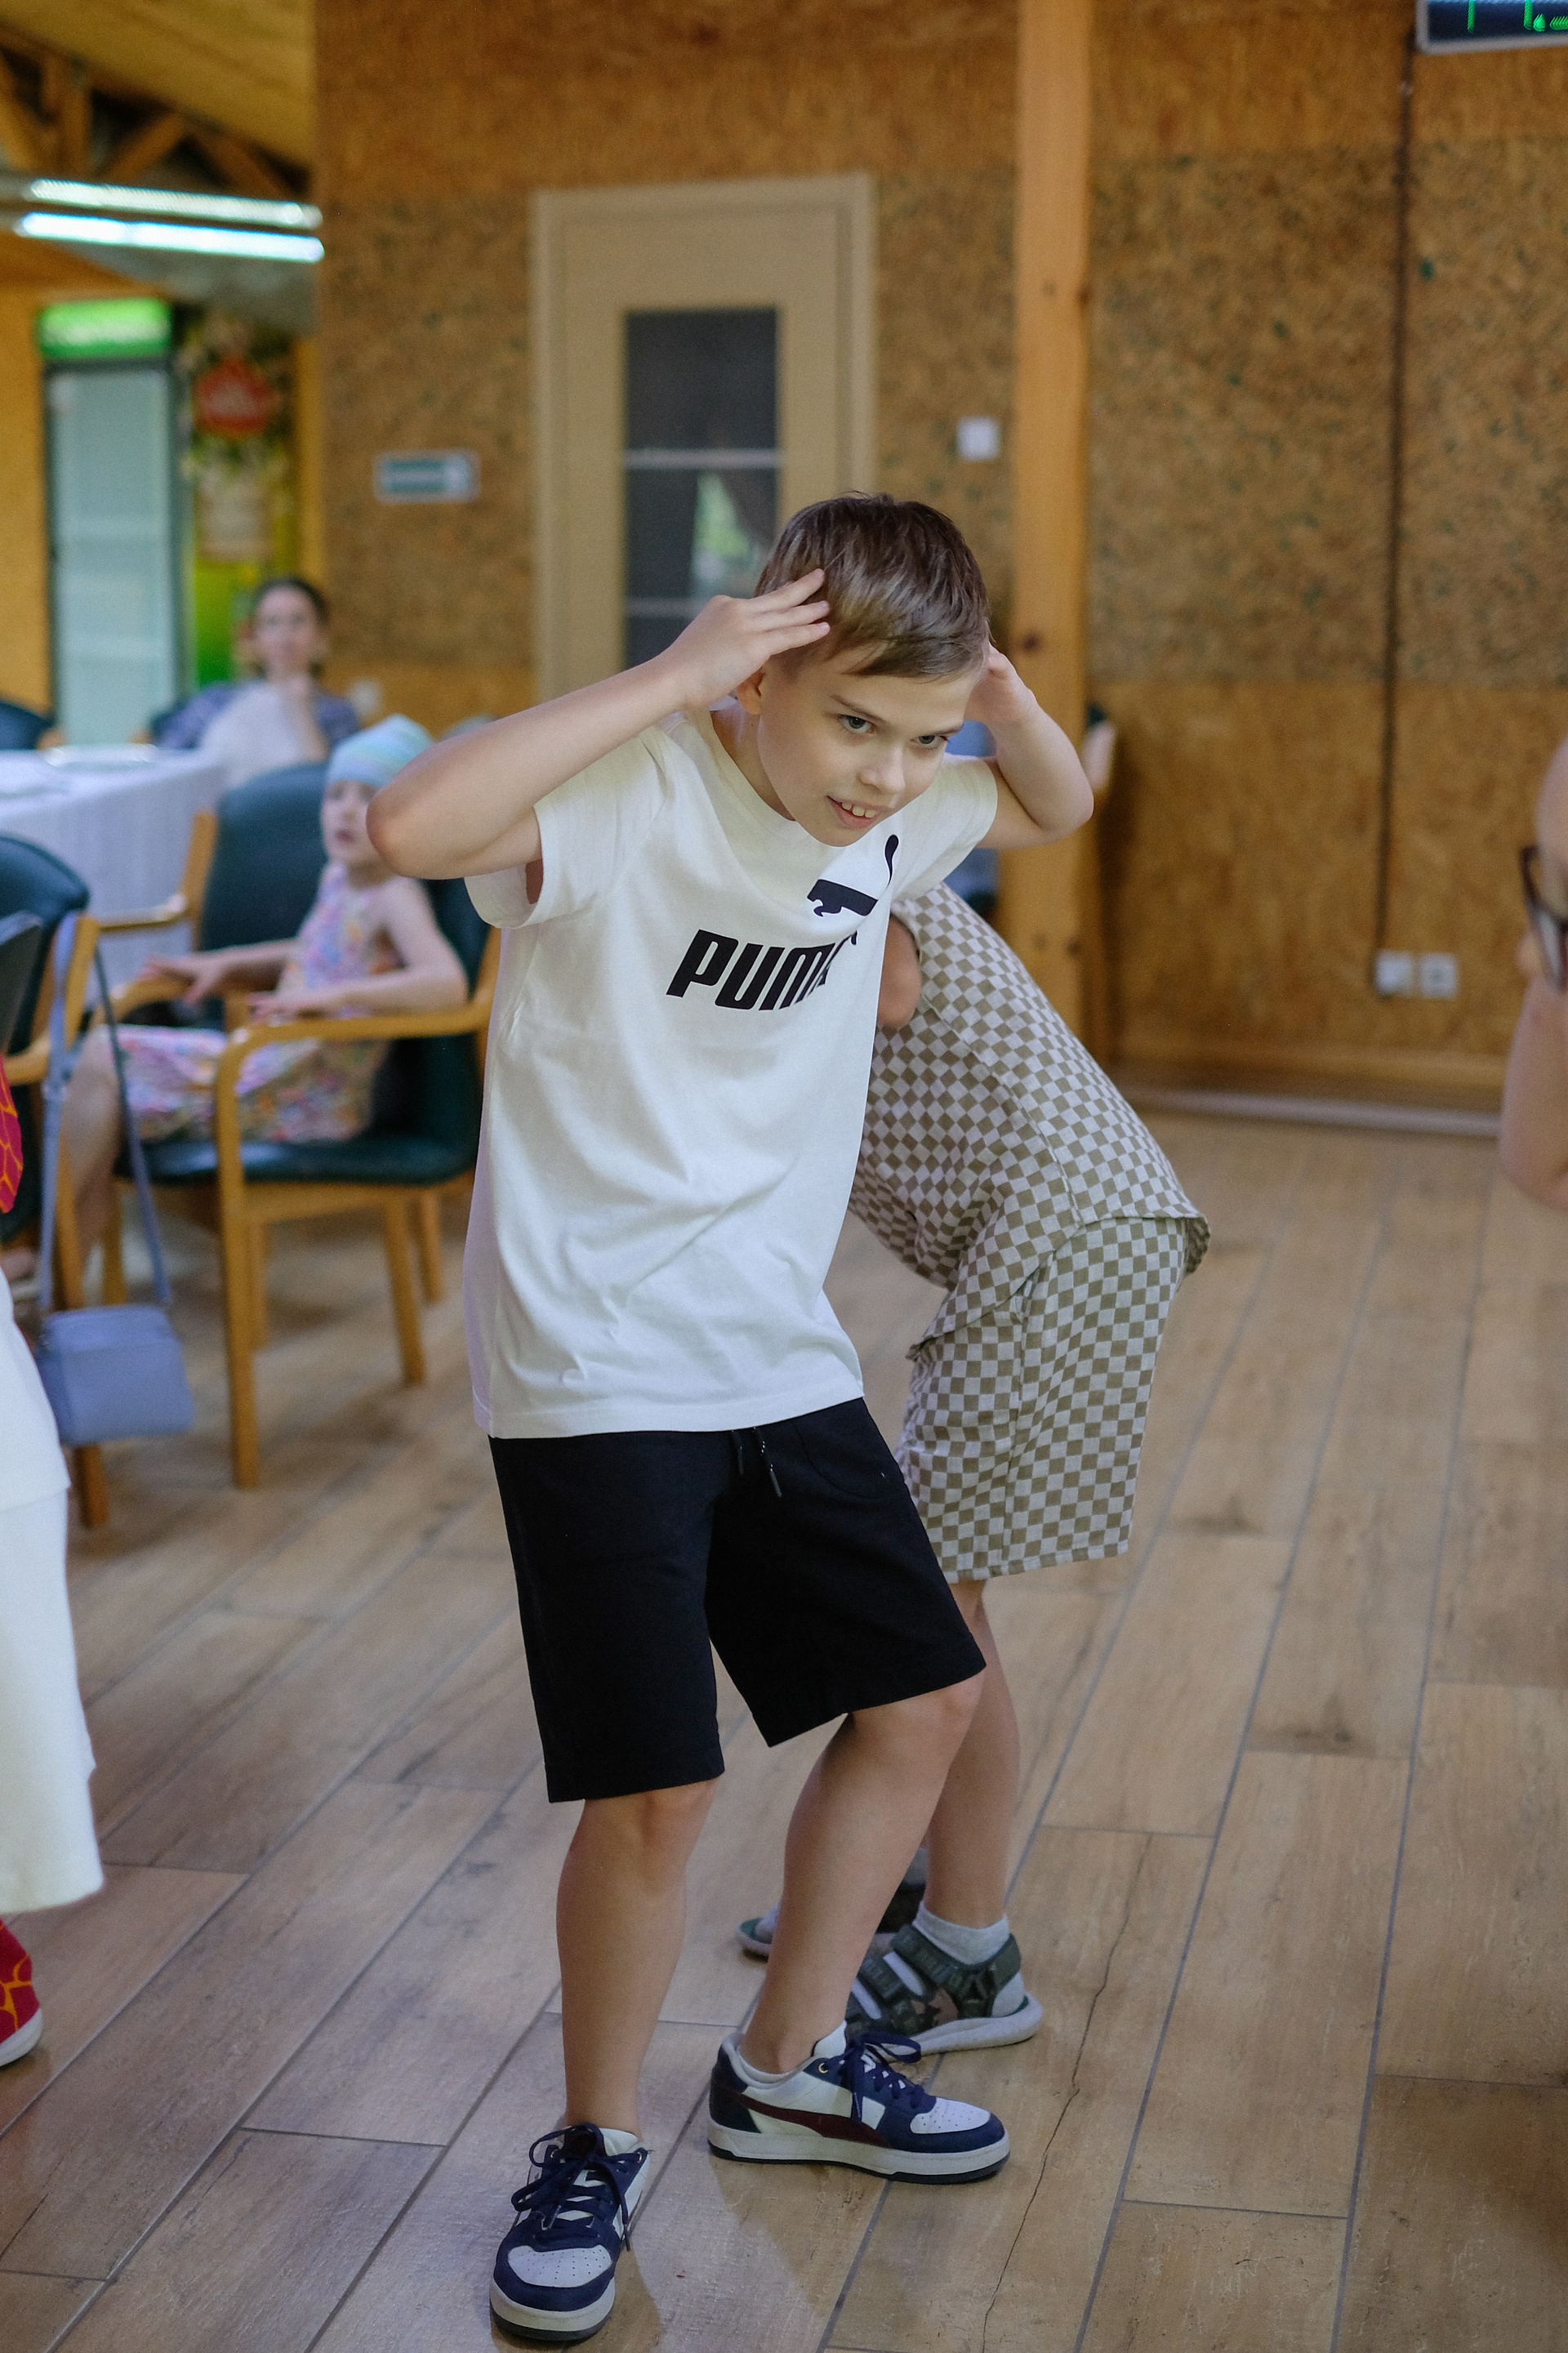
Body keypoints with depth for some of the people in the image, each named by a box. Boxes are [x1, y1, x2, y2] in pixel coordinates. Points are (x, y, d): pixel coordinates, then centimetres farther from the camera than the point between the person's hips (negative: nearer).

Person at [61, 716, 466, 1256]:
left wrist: (336, 995, -38)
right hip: (277, 1063, 9)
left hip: (314, 1096, -9)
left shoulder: (395, 896, -13)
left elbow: (447, 984, -31)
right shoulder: (338, 878, 14)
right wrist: (224, 964, 22)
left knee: (105, 1057, -14)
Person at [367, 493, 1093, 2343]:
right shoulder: (631, 797, -19)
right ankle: (595, 2149, 19)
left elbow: (1056, 806, 22)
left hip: (778, 1356, 8)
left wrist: (997, 682, -1)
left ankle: (786, 2071, 34)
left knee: (923, 1697, 14)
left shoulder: (885, 813, 3)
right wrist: (669, 674, -33)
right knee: (658, 1783, -9)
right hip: (594, 1369, -8)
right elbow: (412, 827, -37)